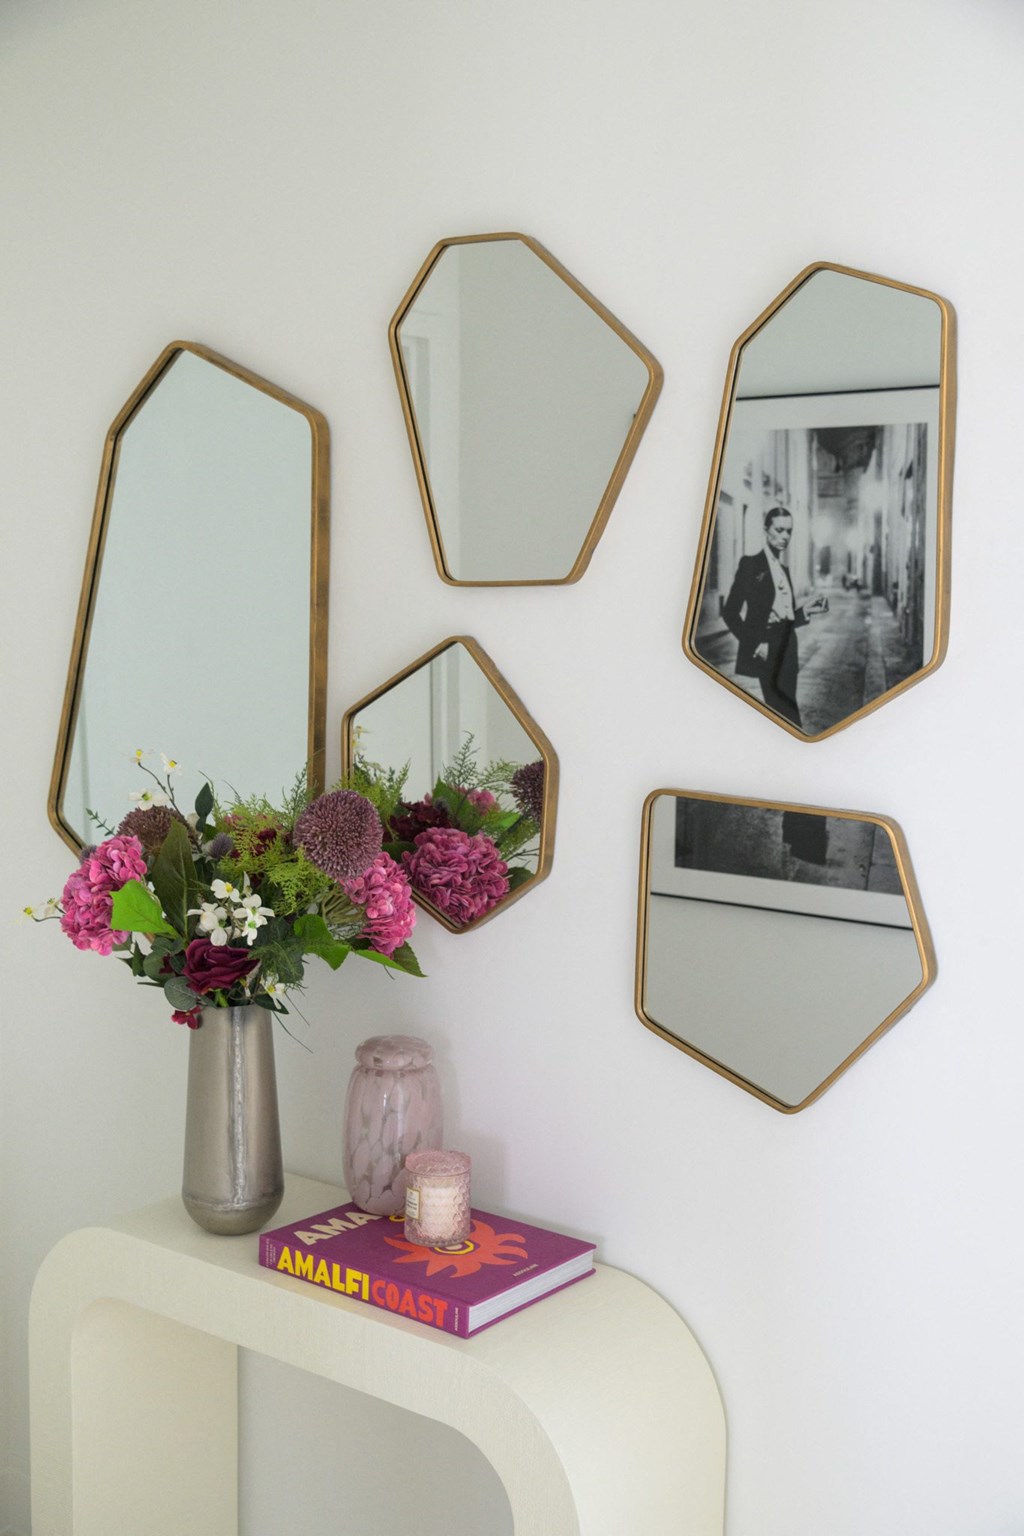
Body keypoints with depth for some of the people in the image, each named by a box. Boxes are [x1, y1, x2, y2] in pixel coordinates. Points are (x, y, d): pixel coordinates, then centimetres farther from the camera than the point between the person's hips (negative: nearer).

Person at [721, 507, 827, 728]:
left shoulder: (784, 568, 17)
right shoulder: (750, 564, -4)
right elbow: (730, 612, -8)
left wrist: (807, 610, 1)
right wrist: (754, 644, -14)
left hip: (786, 650, 7)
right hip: (766, 652, -7)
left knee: (781, 715, 7)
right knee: (789, 719, -13)